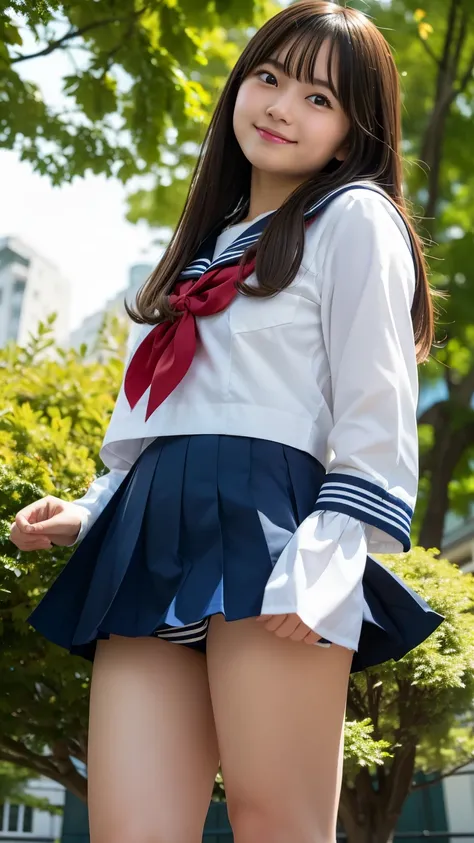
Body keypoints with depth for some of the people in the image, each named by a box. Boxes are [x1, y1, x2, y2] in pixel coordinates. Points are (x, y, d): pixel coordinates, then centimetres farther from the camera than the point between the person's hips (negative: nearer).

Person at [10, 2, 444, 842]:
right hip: (151, 546, 7)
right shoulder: (207, 245, 29)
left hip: (264, 525, -6)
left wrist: (324, 561, -15)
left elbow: (376, 411, -4)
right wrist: (88, 513, 16)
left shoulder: (354, 215, 8)